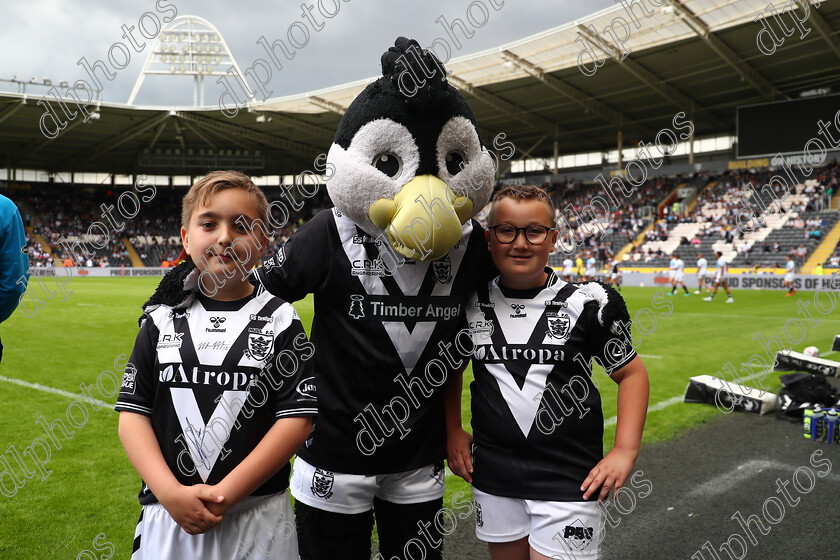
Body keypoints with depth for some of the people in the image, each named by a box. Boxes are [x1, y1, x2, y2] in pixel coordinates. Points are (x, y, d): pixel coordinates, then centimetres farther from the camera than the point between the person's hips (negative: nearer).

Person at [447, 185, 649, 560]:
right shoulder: (470, 303, 0)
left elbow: (632, 373, -1)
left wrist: (625, 450, -9)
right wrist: (452, 431, 9)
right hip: (492, 479, 3)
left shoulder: (583, 304, -8)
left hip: (570, 482, -3)